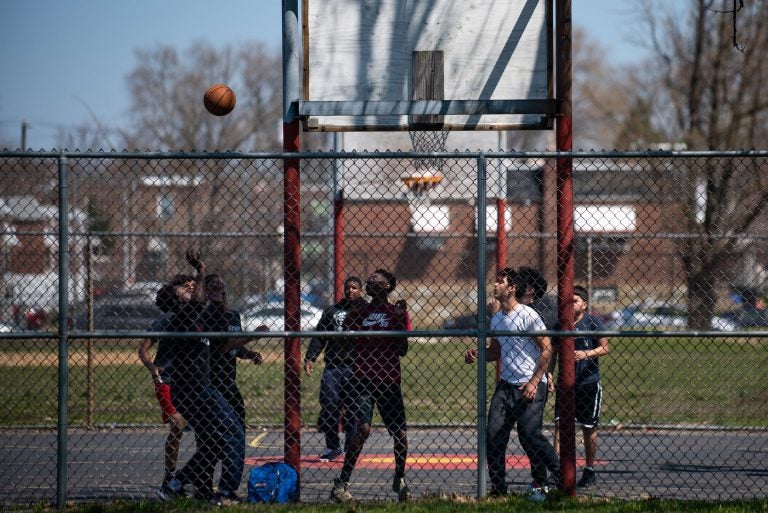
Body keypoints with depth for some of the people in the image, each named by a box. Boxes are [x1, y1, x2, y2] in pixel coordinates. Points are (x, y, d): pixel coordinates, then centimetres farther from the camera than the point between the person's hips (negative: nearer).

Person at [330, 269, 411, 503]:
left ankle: (399, 480, 27)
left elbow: (402, 350, -2)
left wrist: (400, 319, -12)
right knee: (363, 427, -19)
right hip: (363, 381, -1)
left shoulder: (397, 312, 6)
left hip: (389, 383, 1)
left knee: (400, 434, 1)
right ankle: (341, 484, -19)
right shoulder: (360, 311, 11)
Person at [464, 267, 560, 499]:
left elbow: (547, 349, -11)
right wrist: (476, 354, 3)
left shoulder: (528, 315, -10)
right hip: (506, 385, 7)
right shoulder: (496, 319, 13)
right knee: (493, 434, -3)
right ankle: (498, 489, 2)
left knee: (529, 434, -15)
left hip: (530, 386, -7)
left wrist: (534, 382, -16)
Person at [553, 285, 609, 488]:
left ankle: (590, 470, 18)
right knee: (560, 424, -10)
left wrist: (586, 354, -21)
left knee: (589, 429, 6)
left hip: (588, 382, -3)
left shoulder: (593, 323, -2)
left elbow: (604, 348, -5)